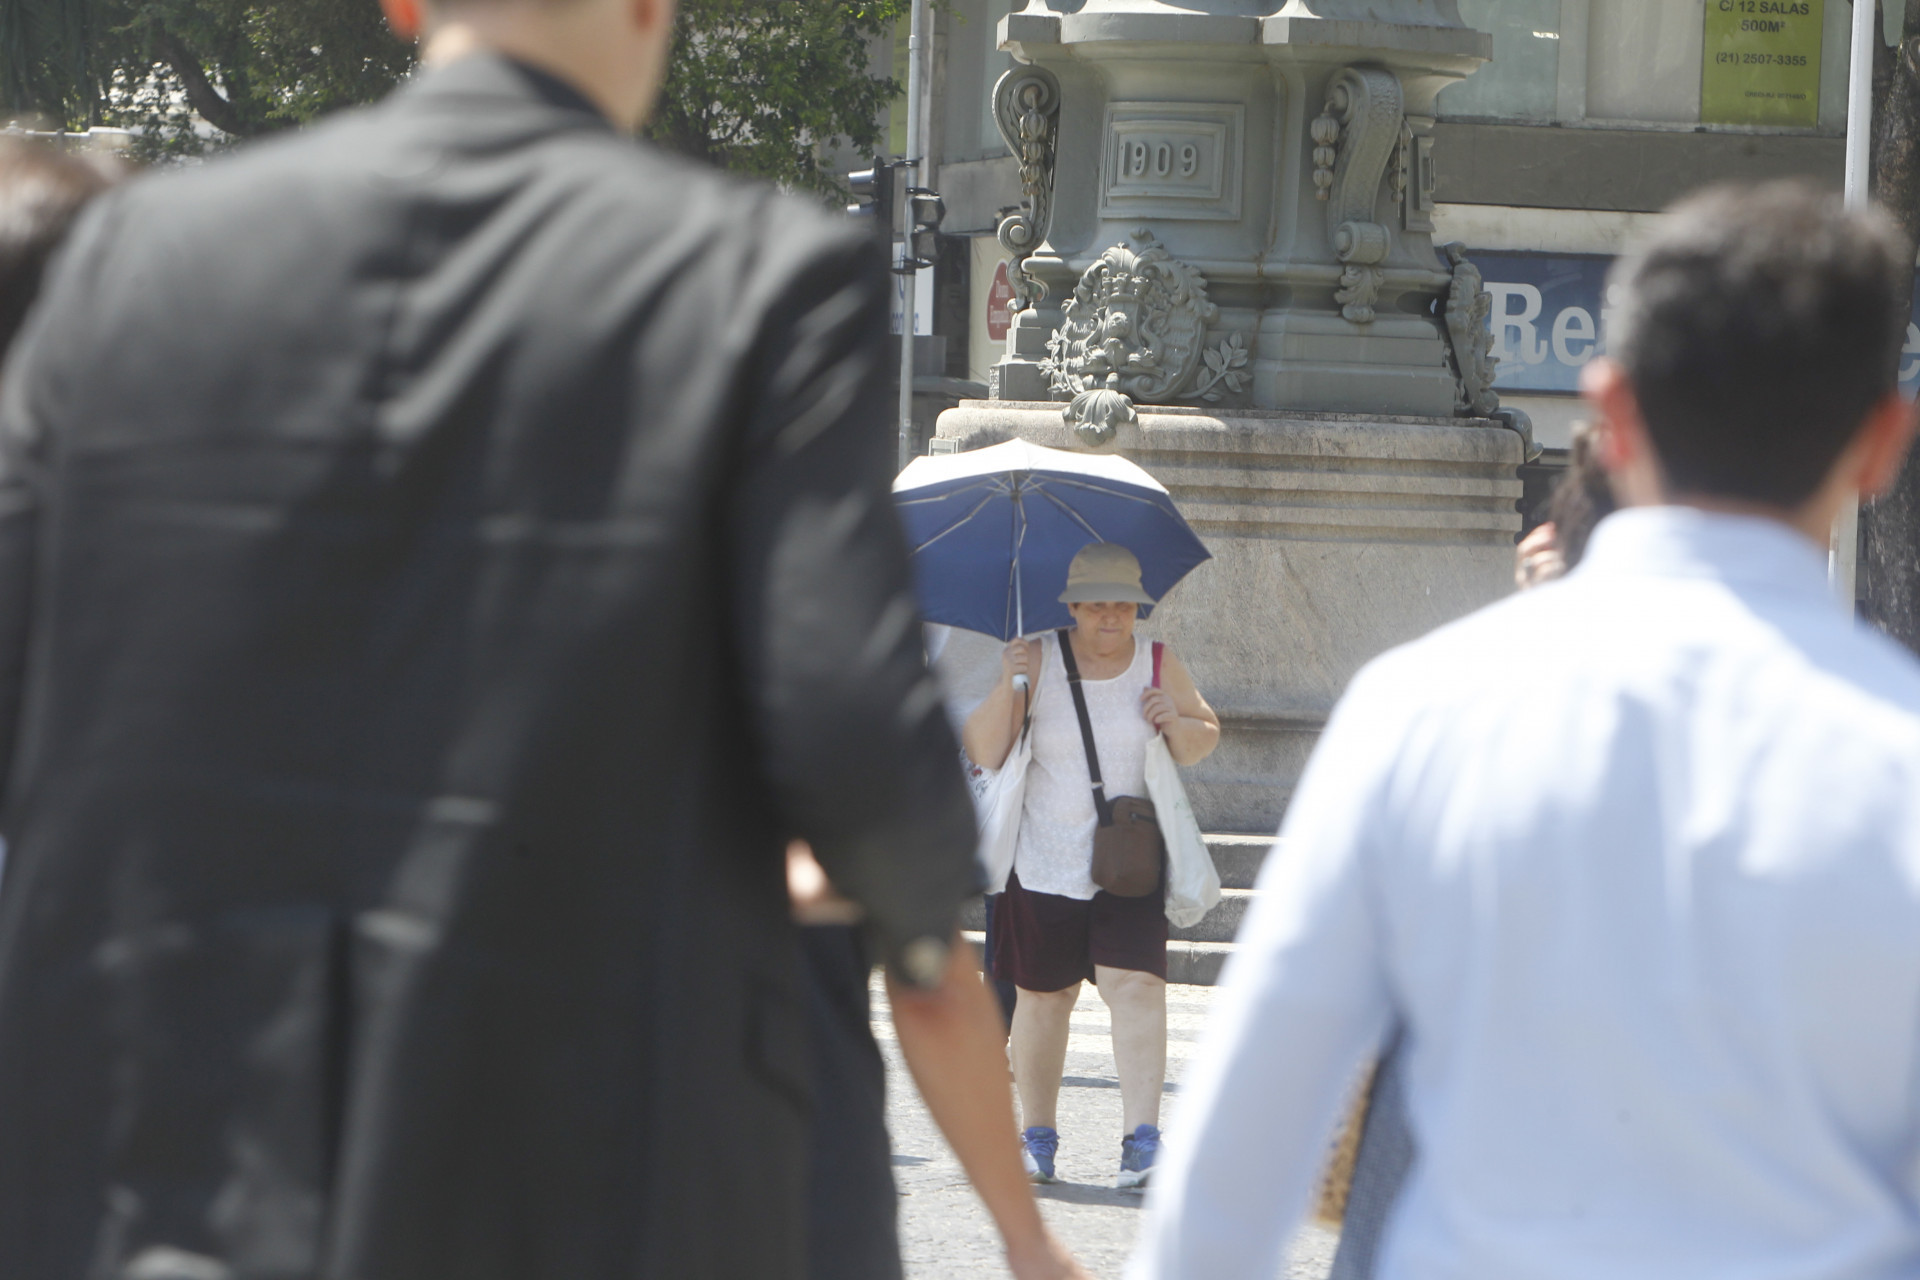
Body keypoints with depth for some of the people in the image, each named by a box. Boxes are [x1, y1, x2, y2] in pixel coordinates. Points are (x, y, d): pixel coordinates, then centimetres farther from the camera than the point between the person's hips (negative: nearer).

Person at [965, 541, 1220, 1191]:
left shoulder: (1159, 664, 4)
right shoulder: (1037, 662, -2)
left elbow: (1206, 739, 16)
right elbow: (983, 754, -4)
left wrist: (1178, 724, -7)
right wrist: (1008, 687, -20)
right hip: (1045, 861, 0)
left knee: (1134, 984, -16)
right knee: (1042, 994, 7)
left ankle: (1143, 1137, -21)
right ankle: (1037, 1135, 22)